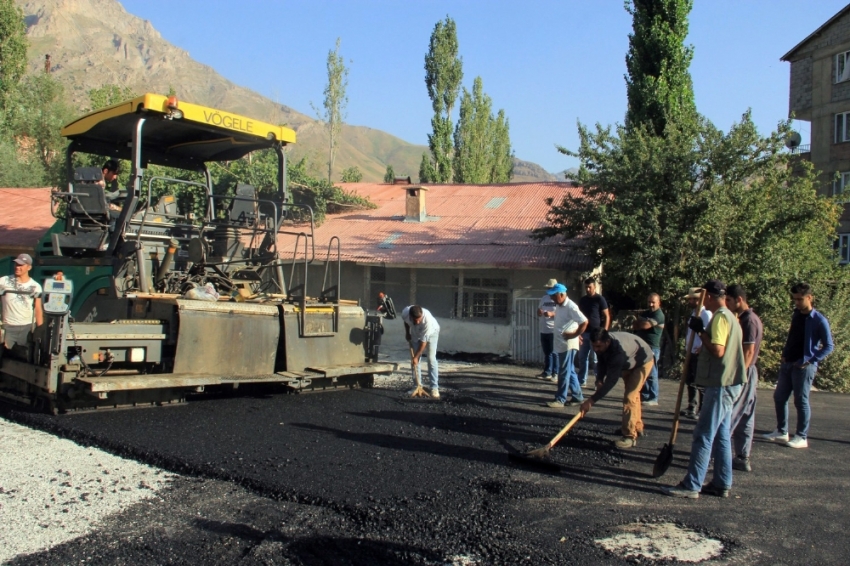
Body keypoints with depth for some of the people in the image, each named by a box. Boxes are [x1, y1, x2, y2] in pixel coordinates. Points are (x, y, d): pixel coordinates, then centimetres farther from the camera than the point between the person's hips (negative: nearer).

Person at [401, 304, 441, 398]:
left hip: (432, 332, -4)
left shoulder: (428, 319, -44)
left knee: (431, 358, -14)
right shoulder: (405, 312, -32)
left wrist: (416, 357, -31)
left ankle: (434, 387, -14)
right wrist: (407, 333, 5)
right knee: (415, 360, 0)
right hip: (415, 333, 4)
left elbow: (423, 341, -35)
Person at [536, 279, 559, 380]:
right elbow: (538, 310, 22)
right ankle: (547, 372, 21)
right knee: (546, 352, 14)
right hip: (544, 330, 7)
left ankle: (555, 373, 4)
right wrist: (539, 312, -1)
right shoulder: (544, 298, 16)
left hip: (554, 330, -7)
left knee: (554, 353, -3)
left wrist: (552, 314, -25)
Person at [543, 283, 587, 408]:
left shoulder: (570, 307, -18)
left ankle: (560, 399, 1)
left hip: (568, 345, -9)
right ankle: (577, 396, 24)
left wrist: (574, 335, -18)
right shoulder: (558, 306, 10)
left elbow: (584, 322, -23)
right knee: (570, 371, 15)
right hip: (560, 344, 9)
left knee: (564, 372, -4)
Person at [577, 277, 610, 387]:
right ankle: (581, 381, 17)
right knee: (582, 358, 9)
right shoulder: (582, 300, 11)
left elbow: (607, 317, -6)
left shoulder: (600, 299, -5)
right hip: (584, 333, 6)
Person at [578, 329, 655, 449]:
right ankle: (637, 427, 38)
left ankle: (630, 436, -16)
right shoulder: (601, 344, -24)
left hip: (643, 362, -8)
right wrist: (599, 380, -24)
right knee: (632, 393, 21)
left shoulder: (618, 350, -46)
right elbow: (601, 362, -5)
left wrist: (592, 400, -48)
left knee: (630, 397, -19)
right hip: (628, 363, 9)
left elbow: (611, 380, -47)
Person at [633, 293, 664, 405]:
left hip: (652, 348, -8)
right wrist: (641, 324, -11)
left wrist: (637, 325, 3)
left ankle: (653, 398, -2)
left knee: (651, 374, -6)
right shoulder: (645, 313, 19)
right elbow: (636, 324, 11)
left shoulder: (659, 315, -9)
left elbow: (645, 325, -18)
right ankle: (644, 396, 18)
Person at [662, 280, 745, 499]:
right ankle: (721, 484, 20)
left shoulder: (720, 317, -15)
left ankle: (691, 486, -5)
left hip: (721, 385, -10)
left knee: (703, 435, -8)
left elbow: (718, 350, -24)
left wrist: (700, 331, -15)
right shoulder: (729, 316, 17)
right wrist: (700, 356, 18)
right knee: (721, 435, 14)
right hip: (726, 384, 10)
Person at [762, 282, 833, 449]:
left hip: (804, 366, -7)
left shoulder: (819, 321, -10)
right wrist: (784, 355, 9)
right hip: (787, 364, 7)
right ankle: (781, 432, 22)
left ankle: (802, 437, 10)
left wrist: (811, 361, -14)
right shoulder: (796, 315, 8)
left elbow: (829, 346, -9)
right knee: (779, 397, 10)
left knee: (801, 401, -1)